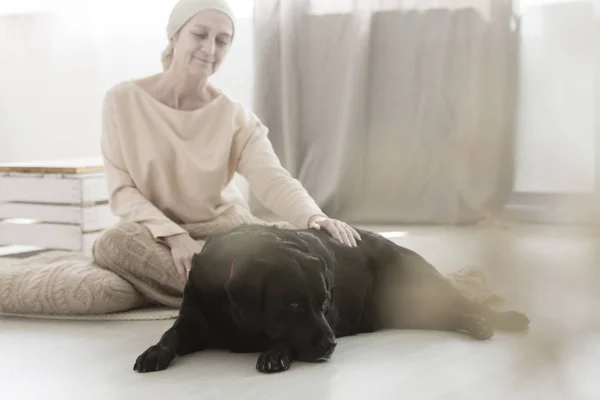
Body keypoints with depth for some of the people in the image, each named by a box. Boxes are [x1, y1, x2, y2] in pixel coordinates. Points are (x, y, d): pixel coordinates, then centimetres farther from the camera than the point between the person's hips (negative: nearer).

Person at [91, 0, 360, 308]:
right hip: (157, 236, 0)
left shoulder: (235, 116, -3)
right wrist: (173, 235, -27)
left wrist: (314, 218, -40)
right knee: (114, 243, -36)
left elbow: (273, 180, -19)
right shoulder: (123, 100, -6)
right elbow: (121, 190, -10)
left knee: (306, 240, -25)